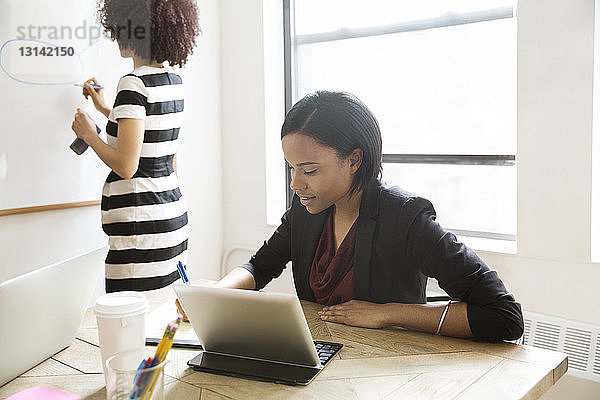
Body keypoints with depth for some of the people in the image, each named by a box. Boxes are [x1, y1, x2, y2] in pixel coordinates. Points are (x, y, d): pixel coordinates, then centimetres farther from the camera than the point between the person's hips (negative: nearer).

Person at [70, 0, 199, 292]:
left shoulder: (134, 83, -14)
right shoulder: (174, 81, 11)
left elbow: (126, 166, -19)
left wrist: (89, 134, -3)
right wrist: (105, 109, 31)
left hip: (141, 221, -9)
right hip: (173, 211, 9)